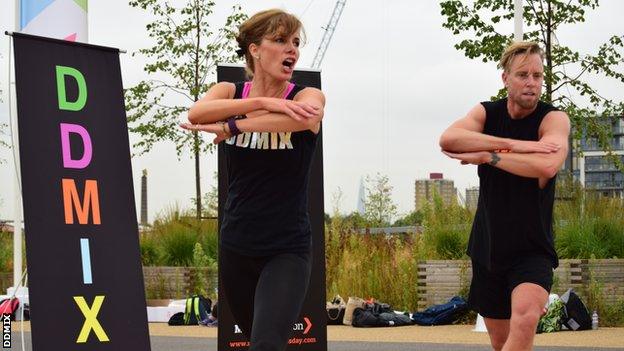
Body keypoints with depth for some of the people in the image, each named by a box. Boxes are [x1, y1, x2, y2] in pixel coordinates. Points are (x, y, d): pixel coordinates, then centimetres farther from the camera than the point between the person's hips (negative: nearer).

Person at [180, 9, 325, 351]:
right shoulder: (229, 92, 0)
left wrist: (229, 125, -32)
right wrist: (263, 102, -33)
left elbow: (305, 118, -33)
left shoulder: (307, 96, -7)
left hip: (287, 249, -4)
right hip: (236, 246, 4)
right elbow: (196, 113, -23)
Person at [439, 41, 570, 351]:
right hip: (487, 248, 4)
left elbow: (547, 166, -31)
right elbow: (447, 140, -21)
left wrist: (486, 156, -23)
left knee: (525, 318, -30)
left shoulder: (554, 119, -9)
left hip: (532, 250, -4)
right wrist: (513, 145, -27)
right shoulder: (485, 113, 1)